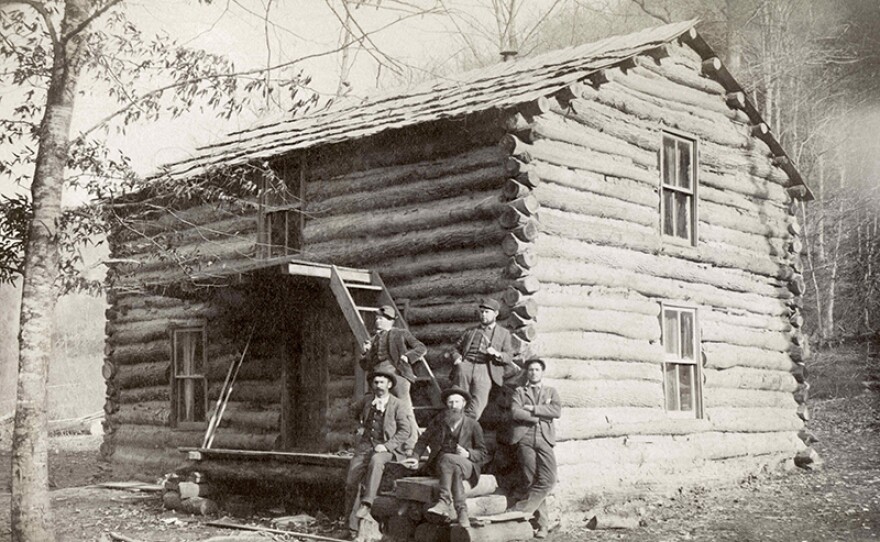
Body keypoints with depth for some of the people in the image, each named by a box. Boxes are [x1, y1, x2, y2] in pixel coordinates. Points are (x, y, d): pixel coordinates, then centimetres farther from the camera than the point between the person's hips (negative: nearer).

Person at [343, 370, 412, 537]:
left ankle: (366, 504, -41)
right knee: (351, 479, -13)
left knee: (376, 460, -39)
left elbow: (405, 430, -9)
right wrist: (361, 428, 15)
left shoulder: (398, 405, -2)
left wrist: (387, 446, -17)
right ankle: (352, 525, -6)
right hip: (366, 446, 5)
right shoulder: (367, 401, 14)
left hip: (388, 448, -4)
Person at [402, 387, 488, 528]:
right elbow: (423, 440, 18)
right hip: (440, 463, 1)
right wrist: (415, 456, -1)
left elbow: (483, 454, 10)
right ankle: (461, 512, -46)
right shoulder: (438, 420, 15)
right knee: (455, 469, -35)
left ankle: (444, 502, -45)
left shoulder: (473, 425, 9)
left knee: (447, 459, -36)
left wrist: (468, 454, -10)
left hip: (466, 465, -1)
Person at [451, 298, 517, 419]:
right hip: (466, 365, 3)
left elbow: (509, 357, 9)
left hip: (484, 369, -3)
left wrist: (496, 353, -14)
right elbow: (456, 349, 24)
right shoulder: (470, 331, 28)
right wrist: (457, 359, -1)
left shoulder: (504, 334, 19)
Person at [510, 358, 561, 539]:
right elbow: (515, 412, -2)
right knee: (532, 481, -6)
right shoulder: (519, 391, 17)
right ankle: (542, 523, -3)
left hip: (545, 438, 1)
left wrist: (533, 409, -4)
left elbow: (557, 411, 2)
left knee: (548, 480, -16)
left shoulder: (551, 392, 21)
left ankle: (520, 511, -11)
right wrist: (542, 416, -3)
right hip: (525, 438, -1)